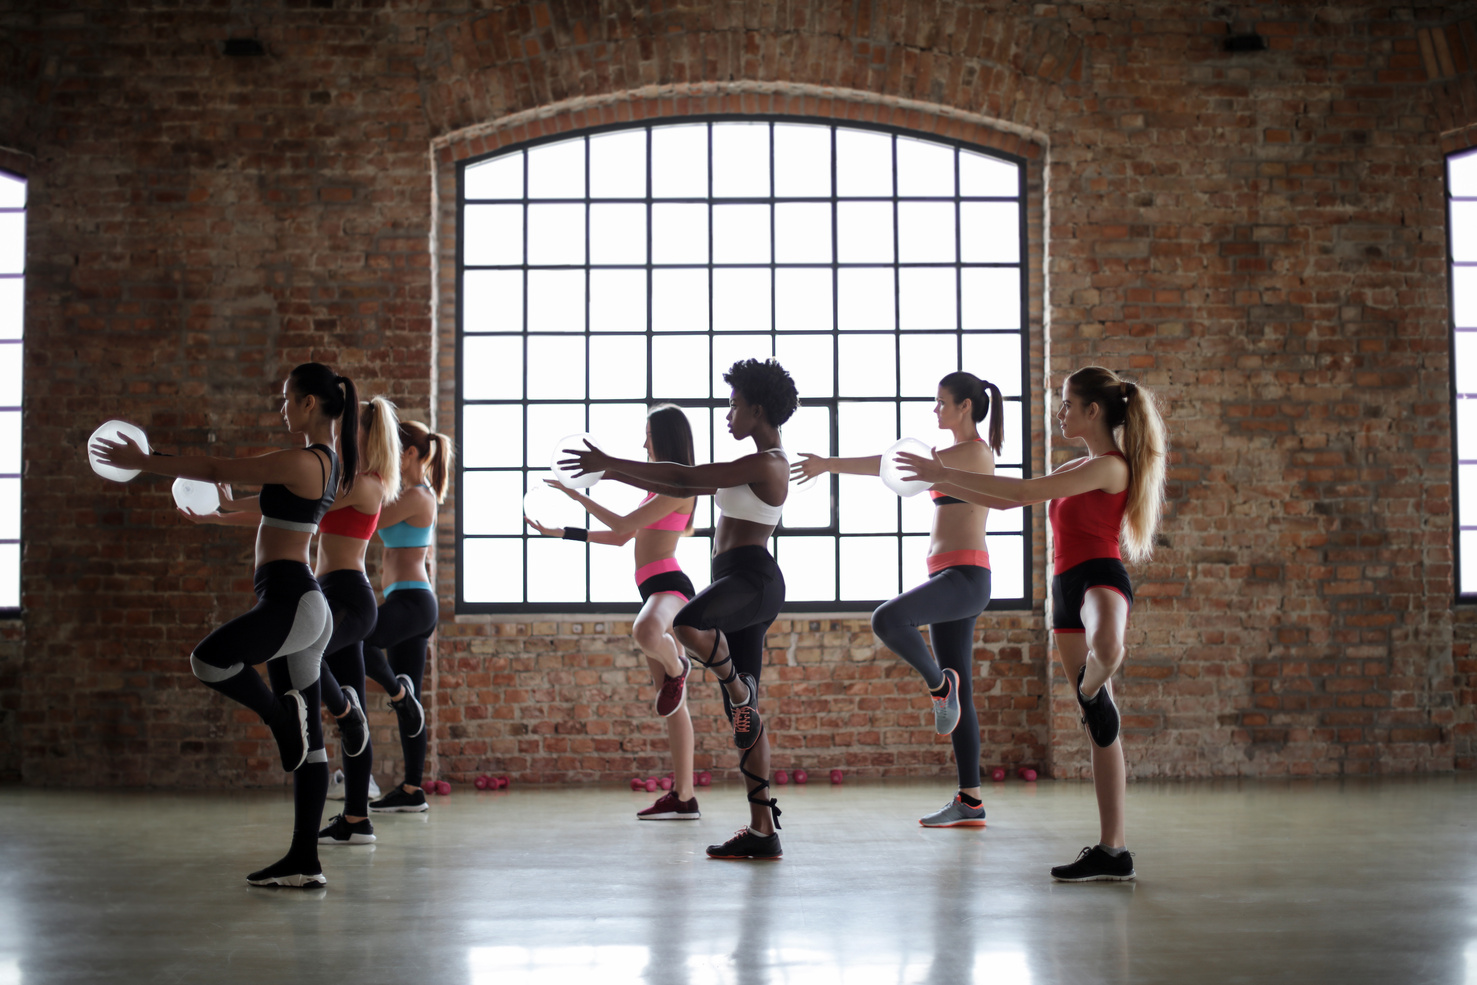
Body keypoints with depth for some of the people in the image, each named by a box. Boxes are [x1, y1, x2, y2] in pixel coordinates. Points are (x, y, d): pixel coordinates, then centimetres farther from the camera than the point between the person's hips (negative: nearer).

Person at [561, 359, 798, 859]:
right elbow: (685, 490, 23)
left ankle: (738, 686, -12)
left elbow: (685, 476, -13)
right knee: (743, 715, 6)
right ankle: (762, 830, 7)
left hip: (751, 579, -10)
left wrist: (611, 462, -9)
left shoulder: (765, 464, -9)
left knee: (687, 624, -38)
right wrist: (617, 474, 19)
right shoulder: (757, 466, 22)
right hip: (741, 588, 10)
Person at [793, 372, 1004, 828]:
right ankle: (970, 802, 8)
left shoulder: (974, 451, -8)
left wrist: (829, 464, -10)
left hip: (964, 577, -10)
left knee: (887, 619, -33)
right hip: (950, 580, 10)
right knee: (959, 696, 7)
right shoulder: (964, 456, 20)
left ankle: (938, 683, -9)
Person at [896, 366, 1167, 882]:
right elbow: (1004, 501, 25)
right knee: (1100, 727, 8)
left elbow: (1024, 491, -16)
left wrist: (945, 473, -12)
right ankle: (1112, 850, 10)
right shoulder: (1076, 471, 22)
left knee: (1106, 652, -49)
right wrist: (943, 481, 18)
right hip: (1067, 589, 9)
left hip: (1099, 578, -9)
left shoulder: (1110, 466, -9)